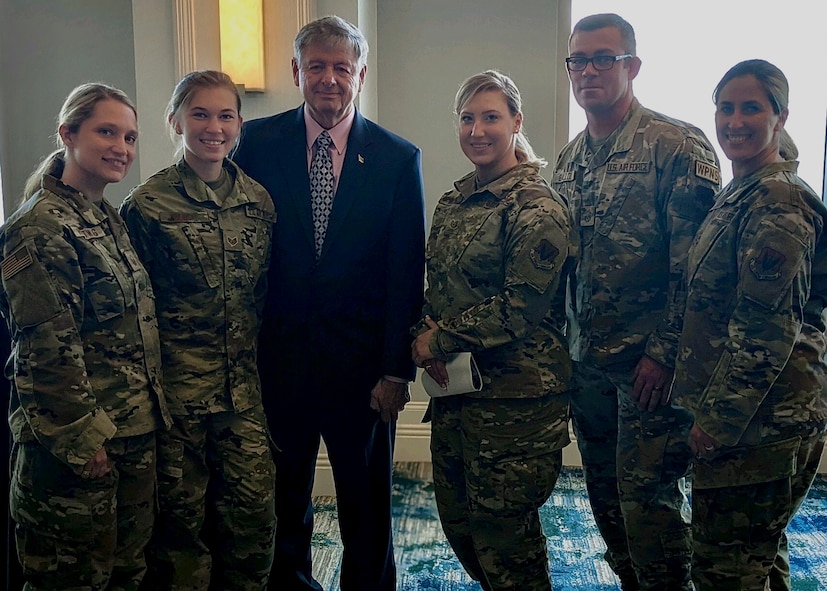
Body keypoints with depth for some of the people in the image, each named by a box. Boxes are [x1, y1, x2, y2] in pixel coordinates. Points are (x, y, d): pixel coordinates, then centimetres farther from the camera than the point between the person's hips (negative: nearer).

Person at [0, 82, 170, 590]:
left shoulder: (111, 221, 12)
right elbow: (49, 349, -19)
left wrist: (154, 411, 14)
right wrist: (83, 437, -17)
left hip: (135, 433, 8)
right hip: (77, 445, -8)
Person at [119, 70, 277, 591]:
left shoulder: (259, 200, 7)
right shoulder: (147, 206, -5)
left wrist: (257, 360, 12)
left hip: (243, 386, 4)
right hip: (176, 387, -3)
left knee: (253, 510, 6)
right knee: (182, 515, 8)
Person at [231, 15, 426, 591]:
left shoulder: (399, 158, -2)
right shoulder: (258, 141, 0)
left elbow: (406, 274, -3)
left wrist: (397, 369, -7)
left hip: (362, 361, -1)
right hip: (278, 354, 1)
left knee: (367, 503, 13)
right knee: (282, 499, 18)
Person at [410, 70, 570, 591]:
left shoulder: (537, 206, -13)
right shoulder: (453, 203, 11)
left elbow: (521, 307, -18)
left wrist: (442, 339, -12)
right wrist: (424, 337, -4)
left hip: (515, 392, -8)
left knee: (503, 529, 3)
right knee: (456, 516, 18)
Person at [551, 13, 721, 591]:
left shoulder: (677, 146, -10)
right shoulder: (569, 159, 12)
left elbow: (696, 262, -15)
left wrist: (663, 351, -18)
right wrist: (565, 341, 11)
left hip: (649, 361, -7)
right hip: (588, 358, 7)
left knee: (647, 498, -3)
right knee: (606, 496, 15)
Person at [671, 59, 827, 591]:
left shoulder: (779, 201, -17)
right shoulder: (739, 193, 13)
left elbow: (767, 330, -22)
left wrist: (717, 421, -18)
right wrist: (710, 408, 16)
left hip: (759, 421, -10)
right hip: (762, 419, 10)